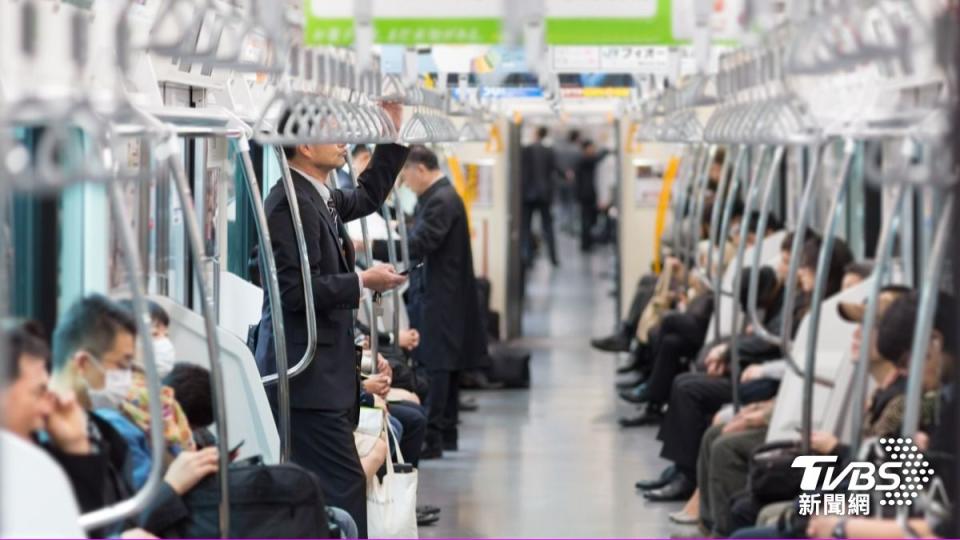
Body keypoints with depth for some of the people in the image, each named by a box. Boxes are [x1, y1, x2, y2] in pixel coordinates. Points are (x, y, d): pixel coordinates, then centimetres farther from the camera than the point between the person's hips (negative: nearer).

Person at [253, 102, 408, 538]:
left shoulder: (321, 199, 14)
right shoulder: (290, 203, -16)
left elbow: (369, 196, 34)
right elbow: (297, 290, -22)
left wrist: (394, 127, 28)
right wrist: (364, 282, -11)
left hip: (322, 370, 10)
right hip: (308, 374, -10)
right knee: (344, 486, -12)